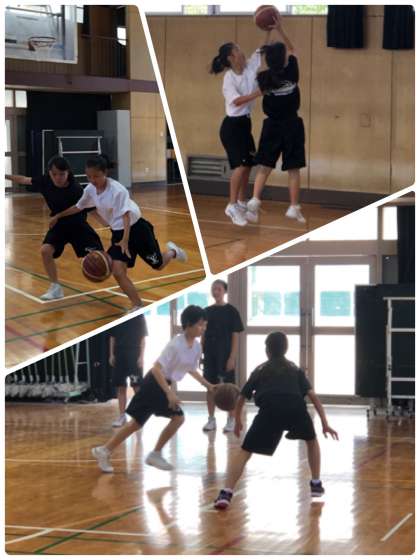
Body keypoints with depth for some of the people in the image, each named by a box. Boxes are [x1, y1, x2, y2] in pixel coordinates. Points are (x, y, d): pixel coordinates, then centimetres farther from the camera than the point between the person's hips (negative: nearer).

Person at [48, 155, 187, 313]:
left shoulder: (117, 190, -28)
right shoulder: (90, 190, -8)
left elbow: (126, 215, -33)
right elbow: (78, 207, 12)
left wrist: (125, 240, -44)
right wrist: (58, 216, 15)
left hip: (137, 228, -5)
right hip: (118, 233, 5)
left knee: (158, 265, 13)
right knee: (117, 272, -15)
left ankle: (172, 251, 49)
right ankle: (137, 306, -4)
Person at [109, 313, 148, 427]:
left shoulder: (139, 317, -2)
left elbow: (143, 338, -3)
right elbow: (112, 337, 12)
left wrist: (141, 356, -10)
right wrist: (111, 355, 6)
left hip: (134, 355, -3)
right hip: (119, 355, 3)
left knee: (137, 386, -2)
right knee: (120, 387, 5)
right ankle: (122, 416, 10)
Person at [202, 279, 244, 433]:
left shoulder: (231, 311, -4)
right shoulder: (207, 311, 8)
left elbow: (235, 336, -6)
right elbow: (203, 335, 13)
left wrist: (232, 357, -13)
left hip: (225, 355, -4)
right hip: (210, 355, 4)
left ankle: (231, 420, 6)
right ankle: (211, 419, 14)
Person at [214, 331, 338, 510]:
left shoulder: (260, 370, 30)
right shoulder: (295, 369, 30)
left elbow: (241, 399, 35)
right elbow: (313, 396, 19)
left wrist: (237, 421, 52)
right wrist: (325, 423, 19)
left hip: (270, 409, -1)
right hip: (296, 408, 1)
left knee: (245, 451, 4)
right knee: (311, 440, 32)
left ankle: (226, 493, -12)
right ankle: (316, 484, 30)